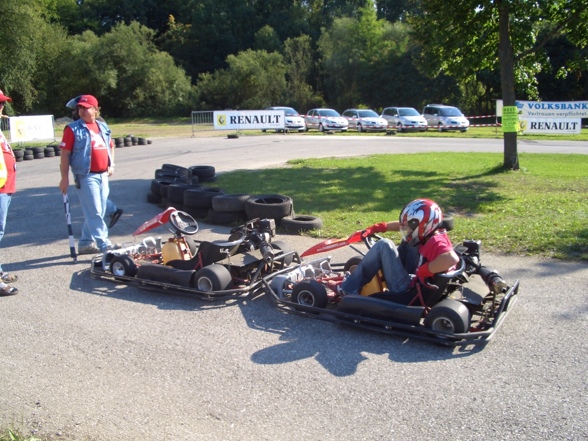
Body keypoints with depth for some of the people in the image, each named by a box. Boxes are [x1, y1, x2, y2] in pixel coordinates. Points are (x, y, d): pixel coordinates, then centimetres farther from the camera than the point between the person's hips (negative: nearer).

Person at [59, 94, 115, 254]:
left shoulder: (103, 127, 13)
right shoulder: (73, 129, -4)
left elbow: (110, 146, 26)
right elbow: (65, 154, -7)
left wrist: (111, 164, 11)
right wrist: (64, 178, -11)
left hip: (103, 175, 7)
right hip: (87, 176, -7)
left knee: (97, 212, 12)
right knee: (94, 212, -7)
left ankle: (85, 243, 23)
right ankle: (104, 244, -6)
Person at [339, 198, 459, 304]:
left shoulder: (436, 242, -22)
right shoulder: (430, 235, 5)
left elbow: (452, 258, -44)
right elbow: (403, 224, 19)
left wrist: (424, 270, -33)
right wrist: (375, 228, 15)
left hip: (406, 290, -10)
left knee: (384, 245, -10)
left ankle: (348, 289, -3)